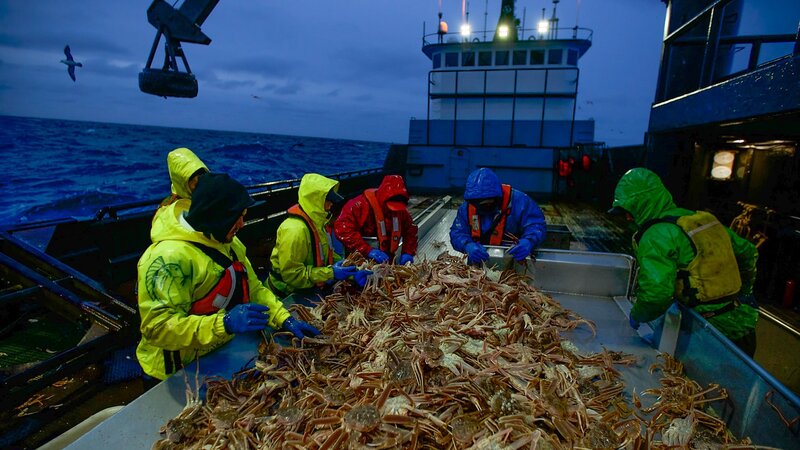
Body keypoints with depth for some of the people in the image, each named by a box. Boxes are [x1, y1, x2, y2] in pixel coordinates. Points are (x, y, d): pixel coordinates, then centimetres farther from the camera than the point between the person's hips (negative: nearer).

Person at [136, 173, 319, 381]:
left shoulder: (229, 243, 0)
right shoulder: (169, 257, -27)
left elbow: (253, 288, 6)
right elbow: (157, 327, -30)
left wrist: (285, 320, -5)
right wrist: (224, 324, -39)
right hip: (183, 373, -8)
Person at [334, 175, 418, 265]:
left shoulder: (400, 210, -5)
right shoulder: (362, 204, -24)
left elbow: (411, 230, 6)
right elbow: (342, 229, -32)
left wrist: (408, 253, -11)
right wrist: (368, 250, -38)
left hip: (386, 259, 5)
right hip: (361, 260, -4)